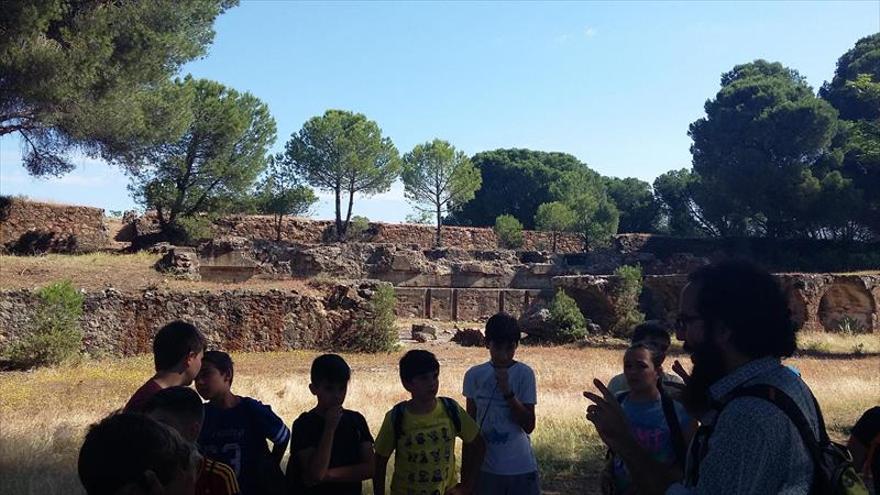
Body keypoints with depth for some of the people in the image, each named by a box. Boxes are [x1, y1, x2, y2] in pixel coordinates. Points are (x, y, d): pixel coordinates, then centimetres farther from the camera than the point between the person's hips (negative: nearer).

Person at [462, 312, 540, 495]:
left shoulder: (524, 374, -8)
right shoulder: (474, 375, -2)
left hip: (521, 467, -2)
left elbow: (529, 426, -9)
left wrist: (508, 392, -20)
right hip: (485, 467, 2)